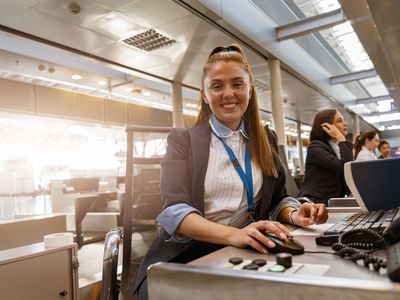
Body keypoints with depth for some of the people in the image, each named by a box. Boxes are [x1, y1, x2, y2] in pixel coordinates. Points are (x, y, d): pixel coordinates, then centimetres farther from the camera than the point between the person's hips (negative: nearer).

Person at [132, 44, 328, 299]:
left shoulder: (264, 142, 12)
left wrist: (293, 214, -8)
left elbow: (277, 198, 16)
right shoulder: (183, 139, 0)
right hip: (186, 256, -3)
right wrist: (232, 234, -30)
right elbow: (174, 210, -13)